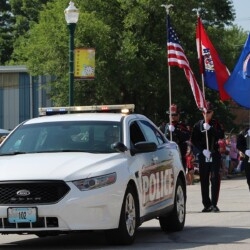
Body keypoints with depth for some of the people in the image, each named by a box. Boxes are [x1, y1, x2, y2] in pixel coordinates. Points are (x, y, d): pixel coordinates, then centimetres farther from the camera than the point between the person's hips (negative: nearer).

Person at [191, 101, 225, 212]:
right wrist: (203, 150, -7)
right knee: (204, 180, 3)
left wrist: (209, 128, -15)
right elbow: (194, 140, 5)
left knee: (215, 179, -9)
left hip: (215, 156, -1)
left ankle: (213, 204, -9)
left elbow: (221, 135, -8)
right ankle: (206, 204, 11)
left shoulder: (216, 124, 7)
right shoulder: (198, 125, 6)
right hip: (203, 156, 1)